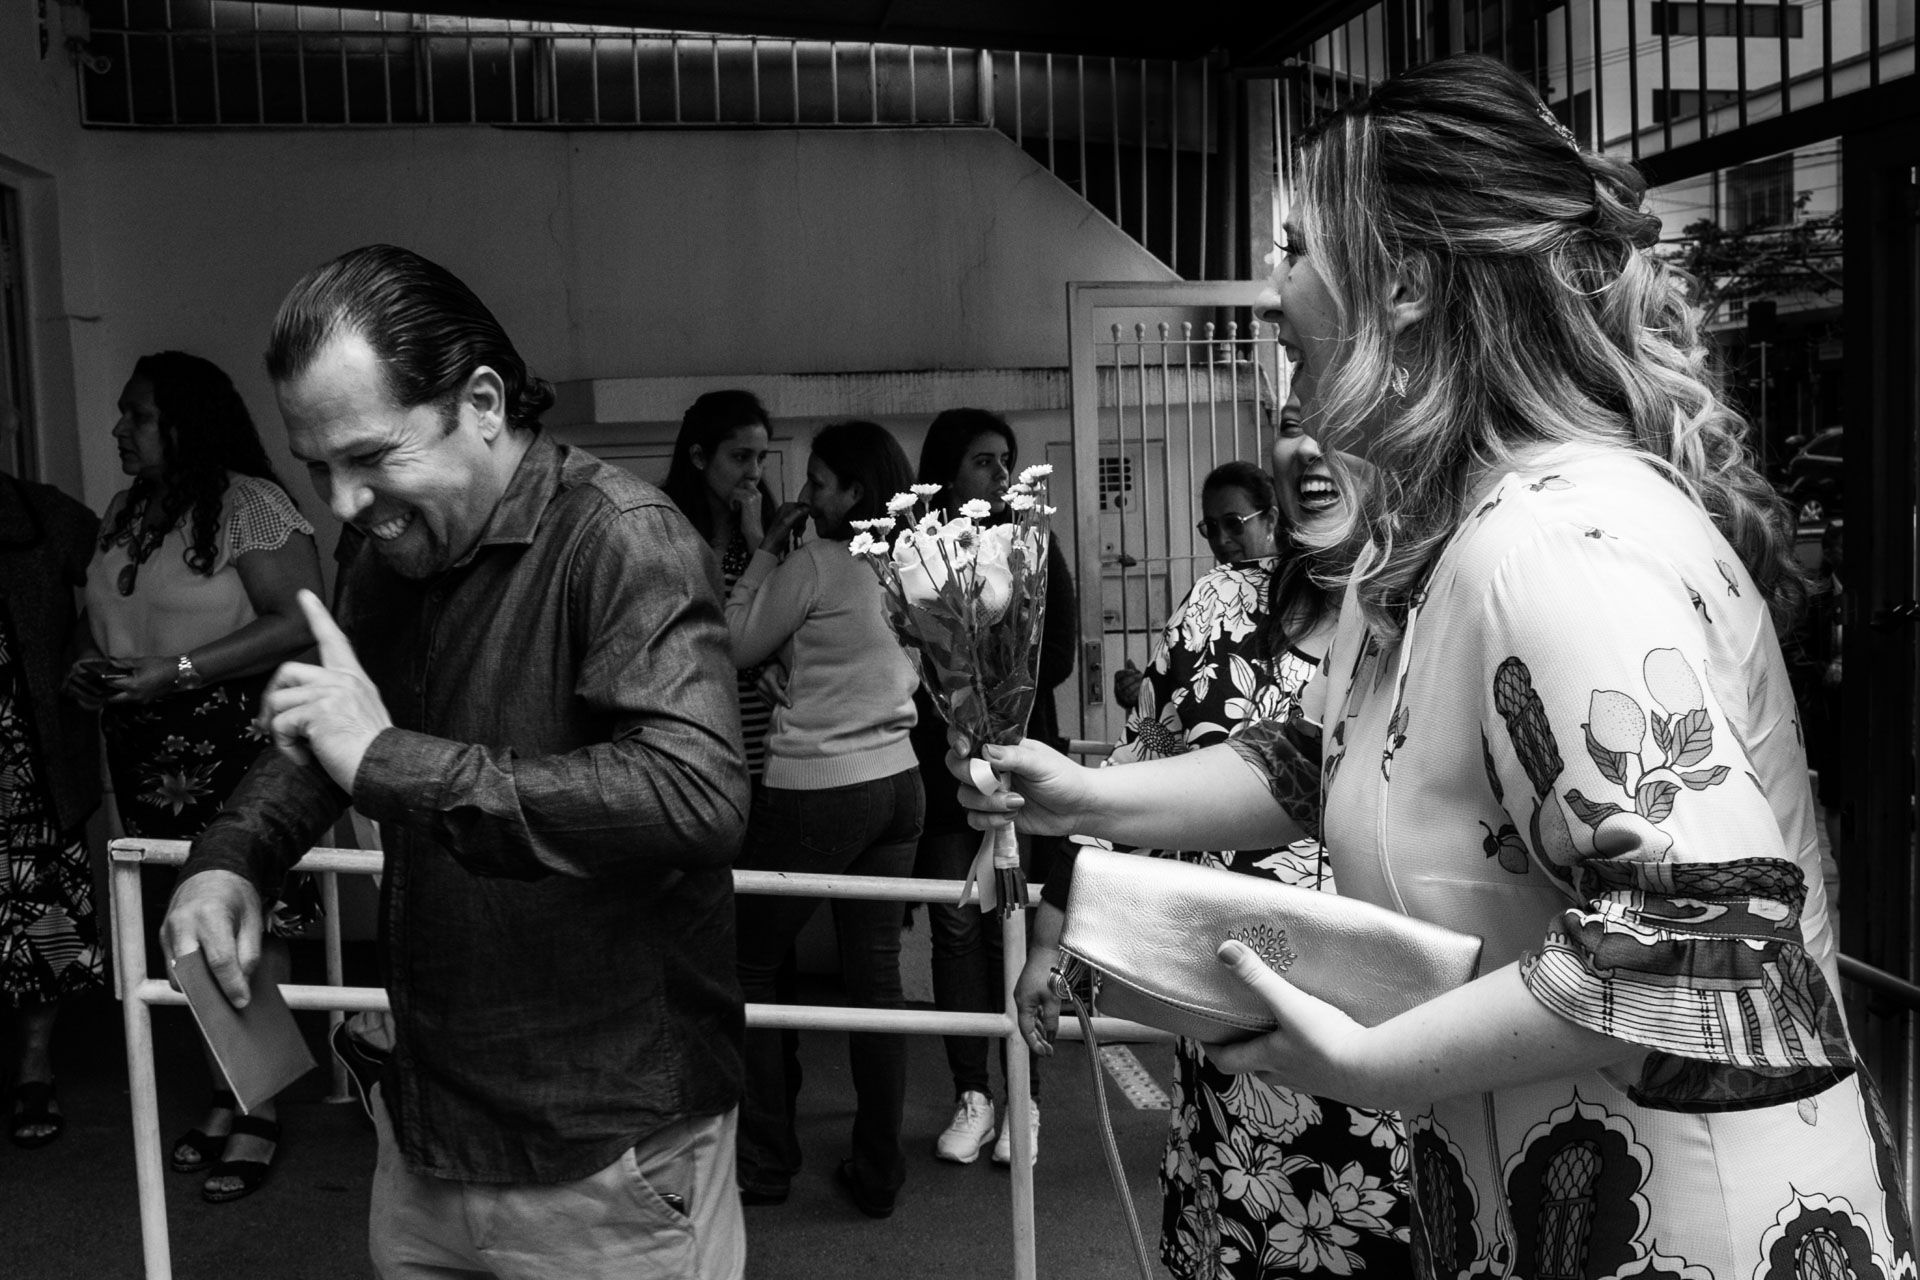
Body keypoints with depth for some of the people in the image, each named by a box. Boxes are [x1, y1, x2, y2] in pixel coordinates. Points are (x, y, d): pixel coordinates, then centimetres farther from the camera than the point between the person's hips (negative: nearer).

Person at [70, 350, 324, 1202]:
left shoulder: (248, 504, -11)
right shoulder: (126, 511, 14)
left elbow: (300, 624, -18)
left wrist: (173, 674, -19)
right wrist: (96, 671, 5)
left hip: (238, 744, -7)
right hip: (148, 751, 7)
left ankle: (260, 1114, 7)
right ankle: (222, 1097, 22)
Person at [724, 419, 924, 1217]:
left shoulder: (814, 565, -14)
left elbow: (738, 648, -4)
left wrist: (765, 551, 1)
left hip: (814, 790, -6)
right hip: (897, 784, 7)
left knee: (750, 964, 10)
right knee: (876, 972, 11)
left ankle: (766, 1163, 16)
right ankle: (877, 1171, 17)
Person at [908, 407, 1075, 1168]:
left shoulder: (1032, 547, 5)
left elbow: (1056, 656, 1)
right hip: (938, 768, 0)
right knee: (954, 926, 3)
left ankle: (1024, 1098, 10)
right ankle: (972, 1095, 13)